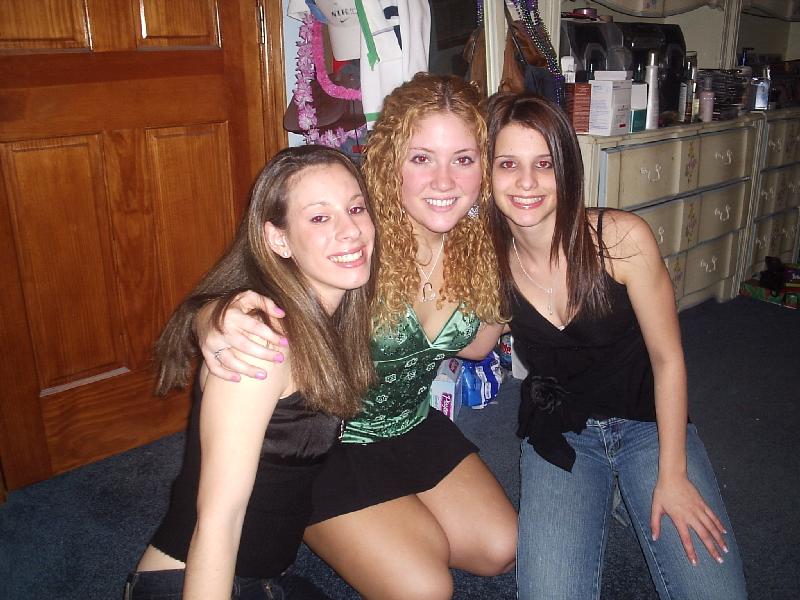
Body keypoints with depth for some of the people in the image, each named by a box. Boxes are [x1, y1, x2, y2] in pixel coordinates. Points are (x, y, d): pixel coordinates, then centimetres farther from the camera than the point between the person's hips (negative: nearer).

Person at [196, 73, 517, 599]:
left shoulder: (478, 242, -14)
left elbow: (472, 343, 1)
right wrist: (217, 325, -55)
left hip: (413, 427, 6)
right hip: (326, 444, -5)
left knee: (501, 550, 8)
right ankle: (318, 529, 17)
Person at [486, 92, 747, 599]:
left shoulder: (623, 238, -19)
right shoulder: (491, 257, -11)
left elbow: (668, 359, -11)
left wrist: (672, 473, -10)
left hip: (648, 422, -1)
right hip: (559, 435, 1)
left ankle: (624, 496, 12)